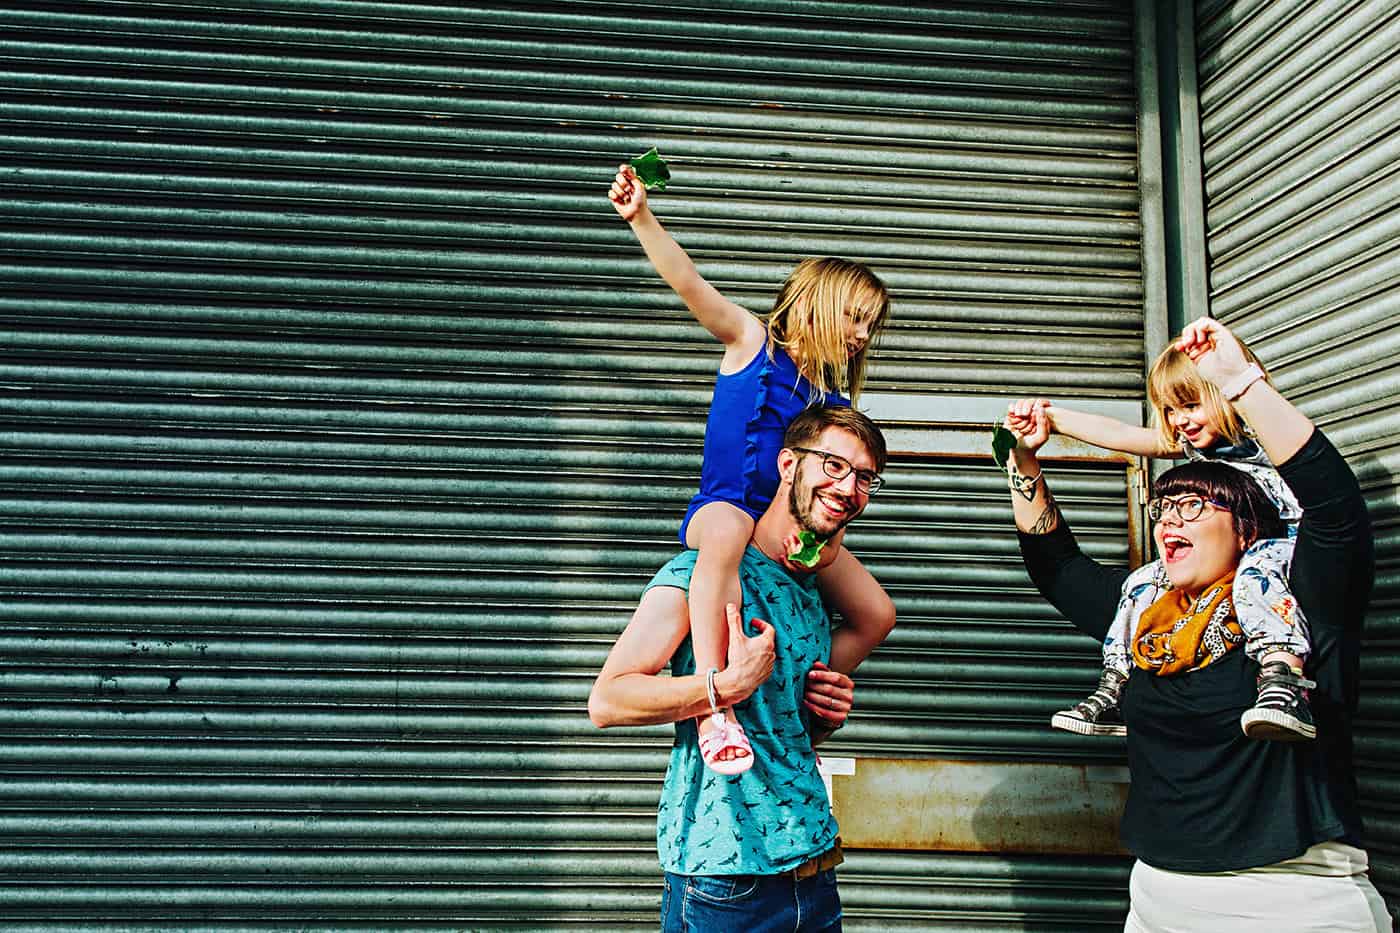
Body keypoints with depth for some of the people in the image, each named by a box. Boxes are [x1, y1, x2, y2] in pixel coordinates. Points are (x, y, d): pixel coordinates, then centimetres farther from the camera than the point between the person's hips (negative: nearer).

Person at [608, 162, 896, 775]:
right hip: (724, 509, -6)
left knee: (877, 615, -2)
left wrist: (827, 535, -15)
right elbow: (688, 282, -14)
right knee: (727, 533, -44)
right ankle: (715, 704, -47)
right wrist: (641, 218, -29)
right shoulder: (751, 340, -1)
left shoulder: (834, 397, 12)